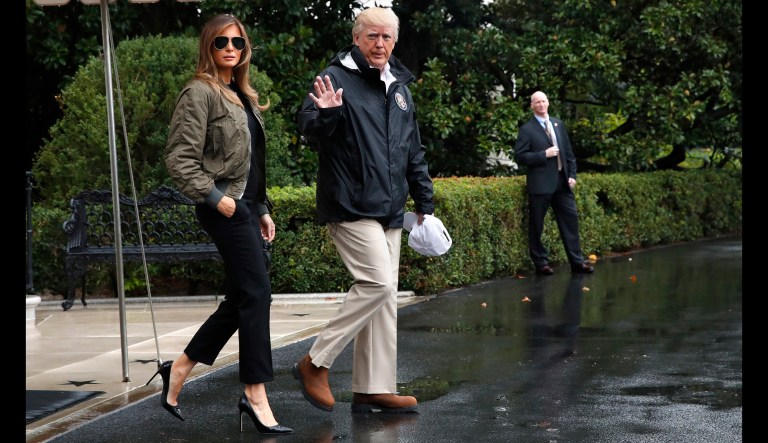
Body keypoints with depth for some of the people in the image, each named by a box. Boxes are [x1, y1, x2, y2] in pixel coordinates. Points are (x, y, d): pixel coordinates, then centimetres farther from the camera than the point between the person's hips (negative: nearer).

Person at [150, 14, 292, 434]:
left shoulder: (241, 96, 18)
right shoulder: (199, 93, -8)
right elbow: (179, 158, -14)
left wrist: (262, 209, 20)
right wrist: (214, 196, -18)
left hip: (245, 203, 9)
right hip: (224, 206, -9)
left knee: (241, 300, 10)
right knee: (256, 292, -11)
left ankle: (179, 369, 20)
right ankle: (256, 396, -7)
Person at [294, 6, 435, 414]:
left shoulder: (399, 86, 17)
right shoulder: (338, 77, -6)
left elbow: (414, 152, 23)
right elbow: (308, 129, -15)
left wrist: (424, 203, 21)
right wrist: (325, 113, -36)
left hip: (388, 211, 8)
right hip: (350, 207, -8)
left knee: (384, 296, 7)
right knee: (378, 283, -17)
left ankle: (374, 389, 11)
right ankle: (315, 363, -6)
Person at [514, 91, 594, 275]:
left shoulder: (558, 124, 13)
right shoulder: (527, 129, -3)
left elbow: (568, 151, 16)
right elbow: (520, 156, -9)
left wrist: (572, 174, 7)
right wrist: (544, 154, -16)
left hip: (562, 182, 5)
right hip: (540, 184, -5)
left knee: (570, 219, 3)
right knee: (536, 226, 1)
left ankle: (577, 262, 9)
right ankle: (540, 263, 11)